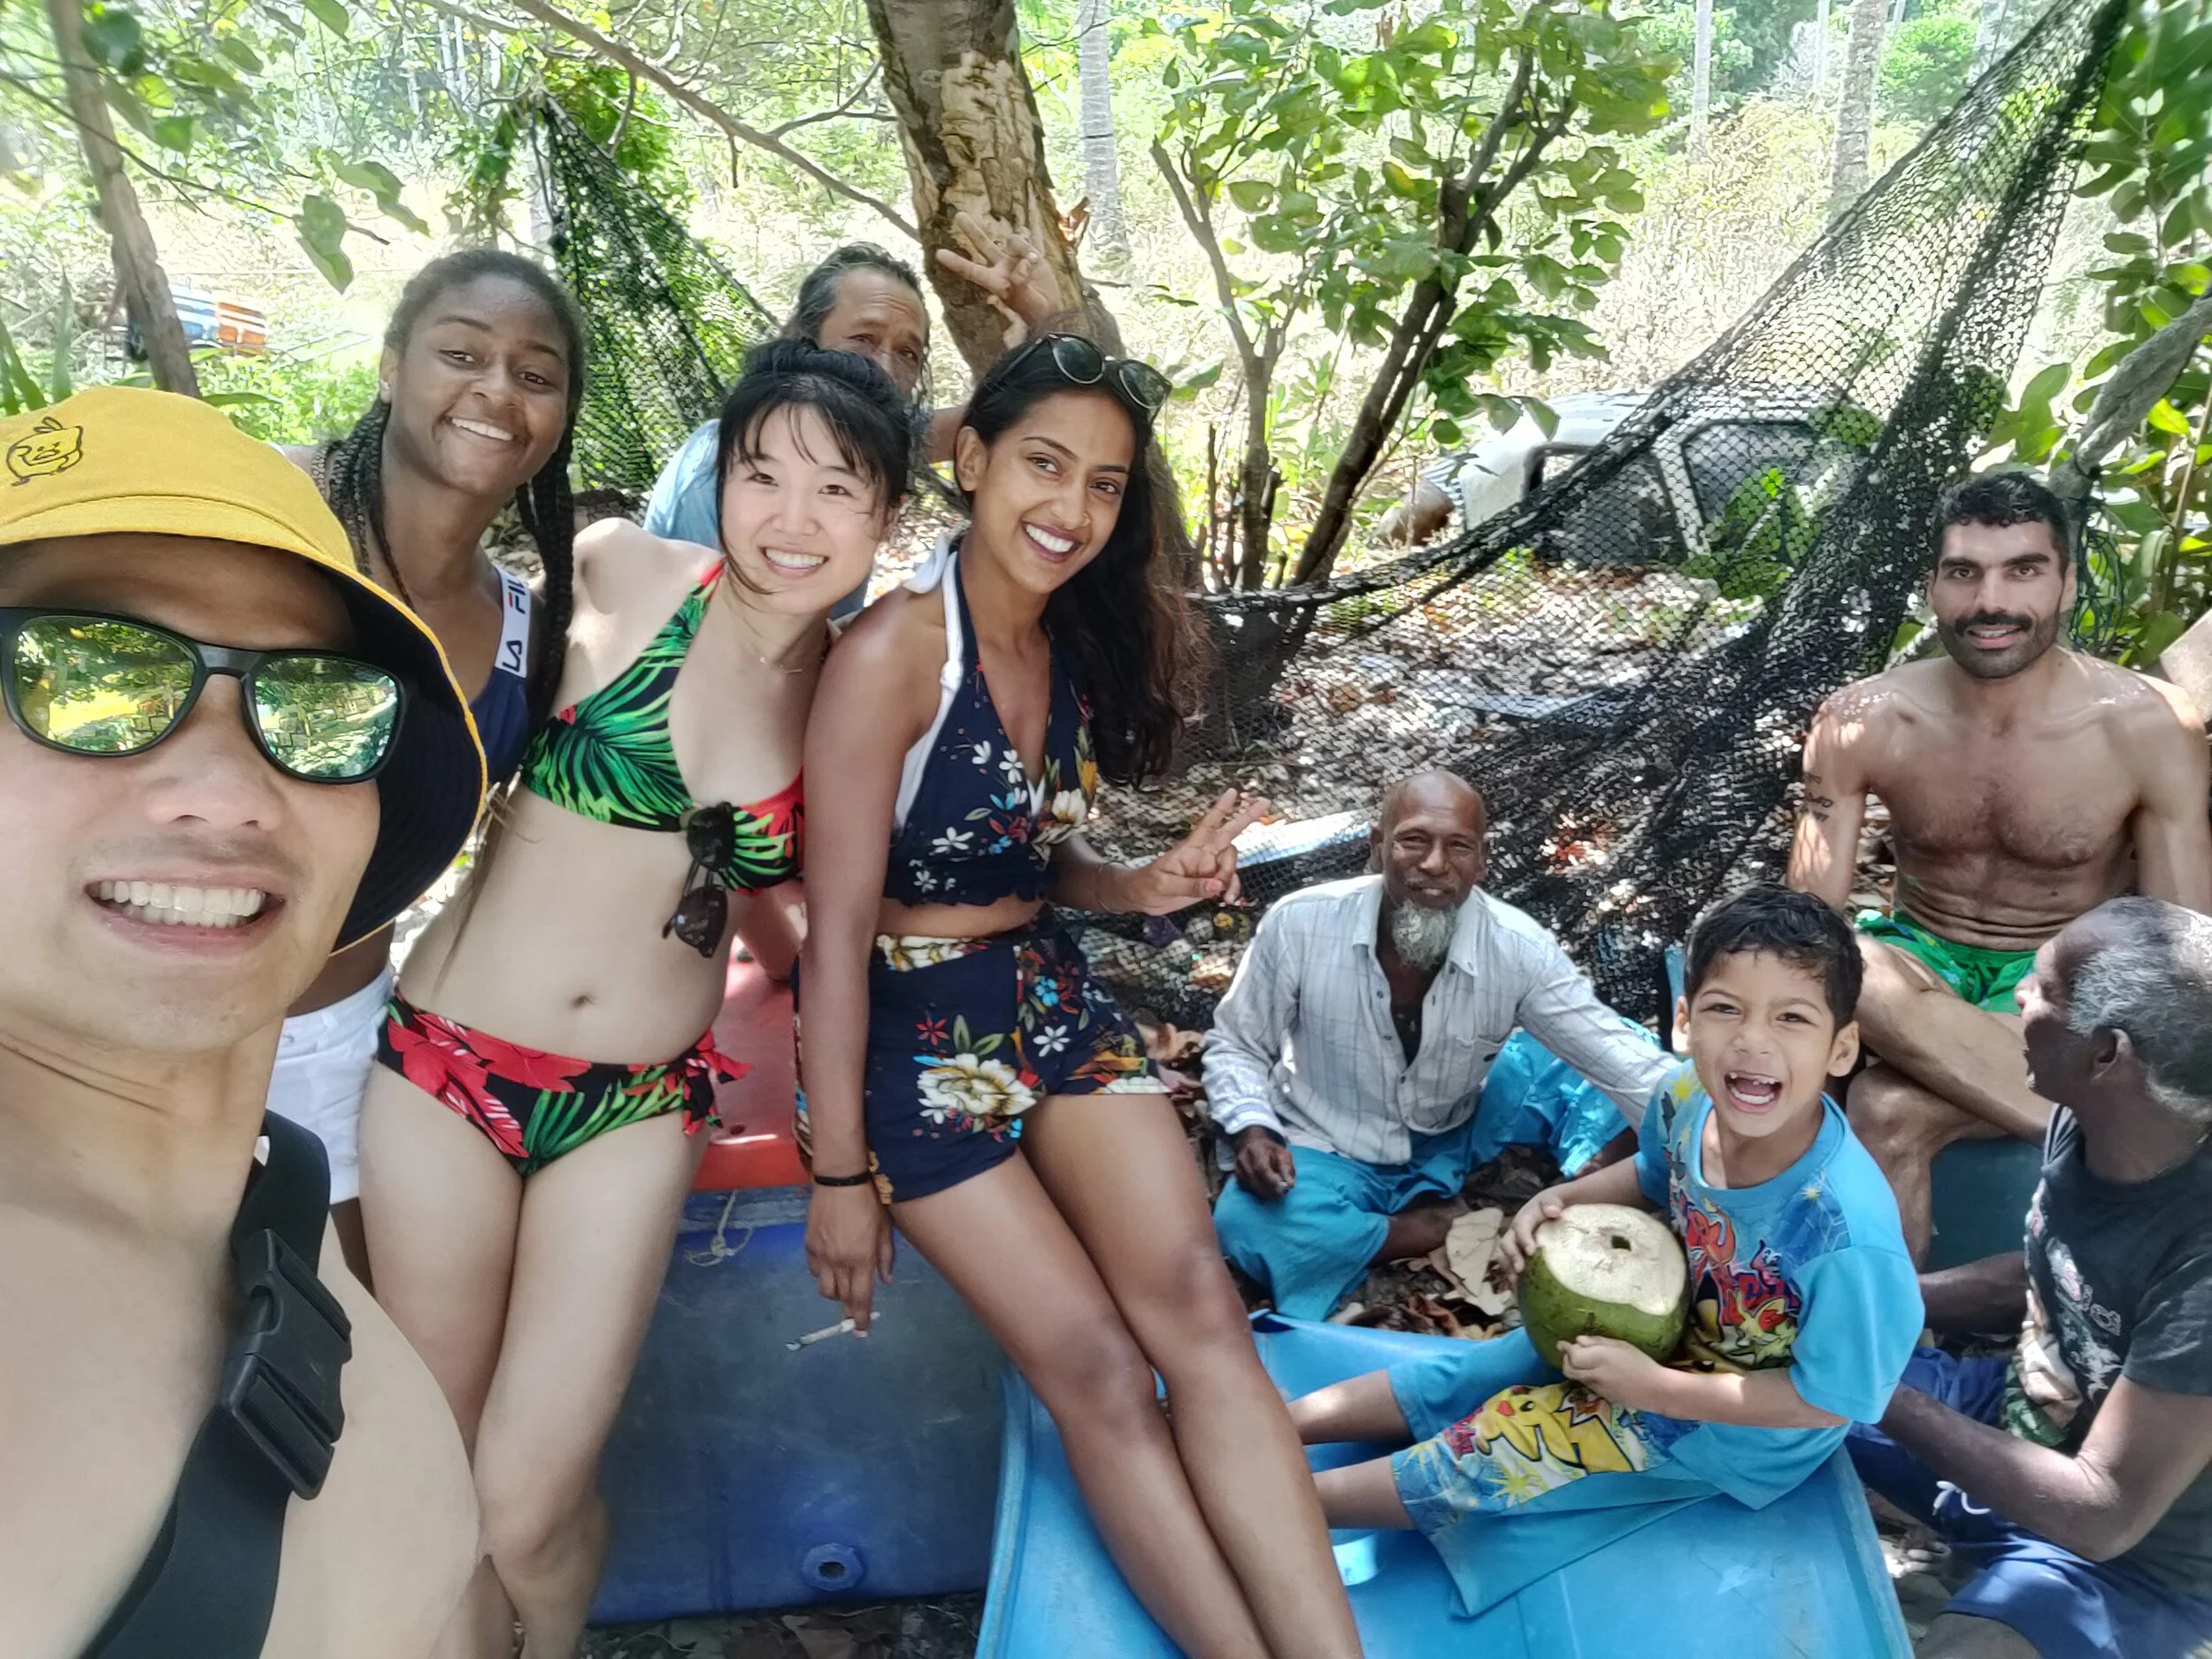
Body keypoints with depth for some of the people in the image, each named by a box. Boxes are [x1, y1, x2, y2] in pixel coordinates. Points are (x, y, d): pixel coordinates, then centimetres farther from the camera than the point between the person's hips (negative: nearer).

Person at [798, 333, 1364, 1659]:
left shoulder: (1077, 644, 4)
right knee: (1098, 1369, -7)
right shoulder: (894, 651, -18)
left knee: (1197, 1304, -11)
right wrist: (840, 1173, -13)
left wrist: (1147, 887, -6)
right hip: (912, 1032, -5)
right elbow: (838, 927, -17)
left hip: (1055, 998, 6)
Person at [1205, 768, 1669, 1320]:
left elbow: (1624, 1061, -15)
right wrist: (1252, 1129, -23)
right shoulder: (1299, 924, -18)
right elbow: (1236, 1046, -4)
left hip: (1451, 1151, 1)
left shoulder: (1519, 949, -16)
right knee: (1246, 1225, -34)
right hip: (1327, 1154, 0)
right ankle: (1442, 1233, -19)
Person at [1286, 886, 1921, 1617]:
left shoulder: (1849, 1233, -39)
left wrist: (1651, 1387, -24)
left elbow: (1832, 1399, -24)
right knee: (1460, 1378, 8)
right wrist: (1559, 1200, -14)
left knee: (1492, 1450, -3)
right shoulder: (1686, 1098, -21)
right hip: (1668, 1329, 6)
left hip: (1747, 1428, -5)